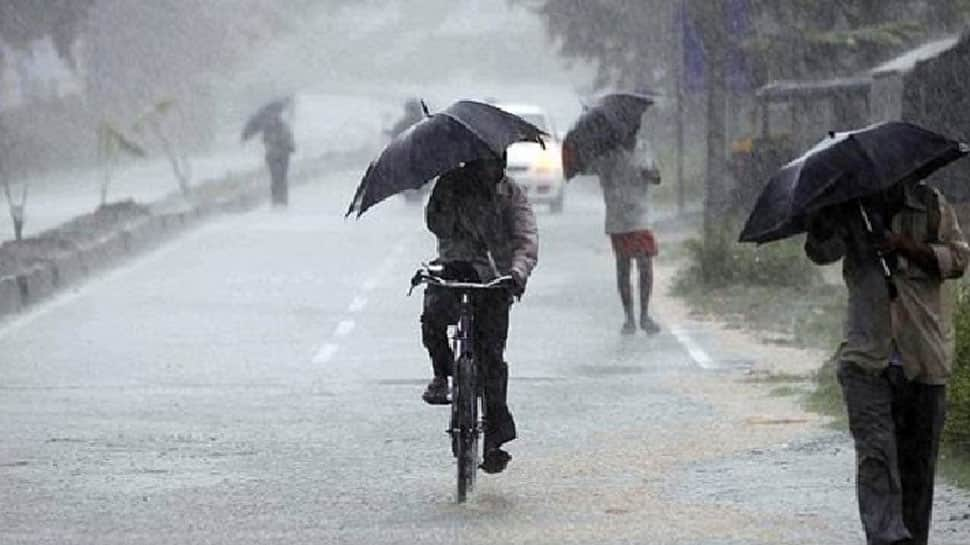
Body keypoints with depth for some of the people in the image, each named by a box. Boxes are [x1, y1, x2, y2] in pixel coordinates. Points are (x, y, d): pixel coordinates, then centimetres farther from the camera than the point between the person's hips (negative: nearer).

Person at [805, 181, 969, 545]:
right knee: (875, 449, -15)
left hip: (925, 359, 1)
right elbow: (821, 252, -6)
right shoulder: (850, 211, 6)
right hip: (868, 356, -1)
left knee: (918, 456, 6)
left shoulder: (931, 206, 6)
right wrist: (822, 219, -23)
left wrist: (907, 247, -15)